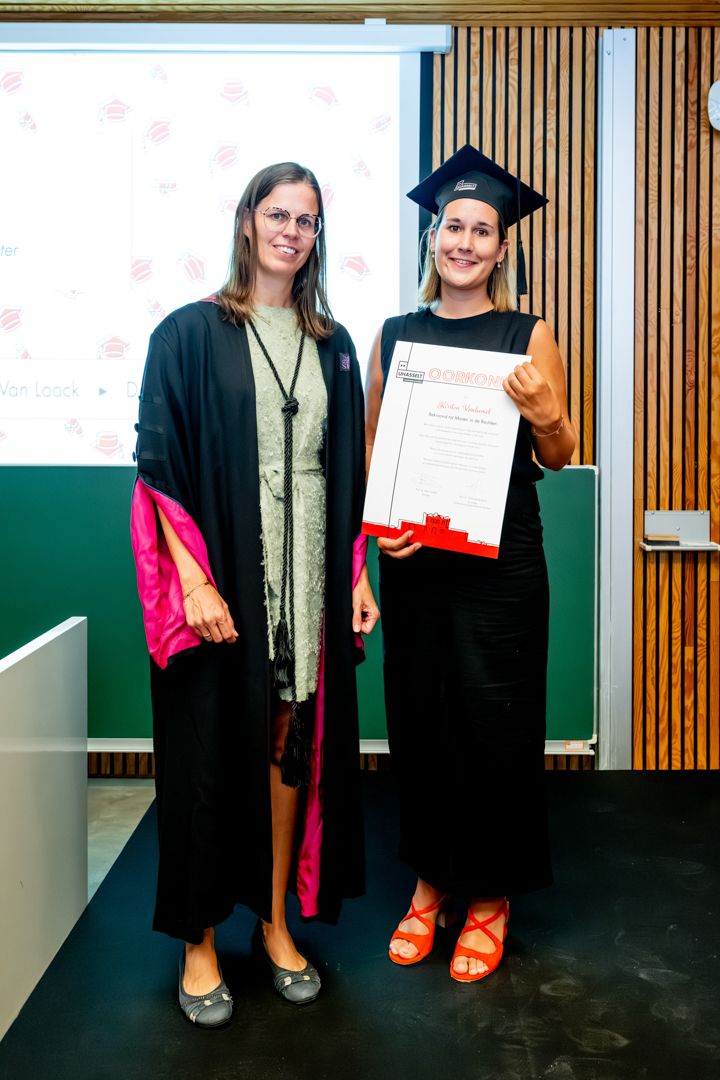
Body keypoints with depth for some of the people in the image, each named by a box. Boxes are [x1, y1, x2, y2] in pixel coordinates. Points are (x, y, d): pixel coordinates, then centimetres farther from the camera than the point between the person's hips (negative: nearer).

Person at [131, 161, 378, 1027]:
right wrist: (194, 580, -15)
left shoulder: (331, 345, 12)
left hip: (307, 576, 4)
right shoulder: (192, 333, 0)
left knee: (293, 742, 8)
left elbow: (349, 471, 13)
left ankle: (276, 920, 25)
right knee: (212, 744, 2)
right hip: (221, 575, -3)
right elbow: (160, 465, -6)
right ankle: (199, 940, 19)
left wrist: (357, 572, 7)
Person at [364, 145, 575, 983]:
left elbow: (559, 458, 2)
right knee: (419, 715, 8)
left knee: (493, 720, 3)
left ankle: (492, 896, 23)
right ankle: (431, 880, 29)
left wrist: (544, 416, -19)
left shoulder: (528, 335, 2)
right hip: (411, 560, 3)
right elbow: (369, 444, 12)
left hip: (498, 560, -2)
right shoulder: (395, 335, 8)